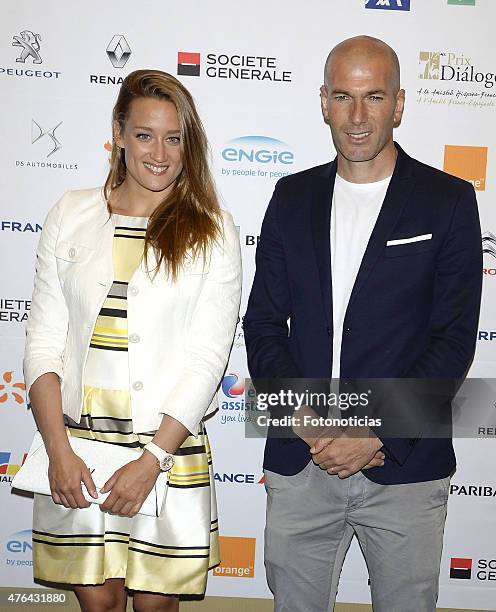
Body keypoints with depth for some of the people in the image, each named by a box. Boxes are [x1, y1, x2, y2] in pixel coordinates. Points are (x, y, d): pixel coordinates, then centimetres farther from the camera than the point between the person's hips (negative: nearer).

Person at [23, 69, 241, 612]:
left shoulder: (212, 232, -2)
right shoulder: (71, 215, 4)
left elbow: (207, 359, -6)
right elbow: (43, 340, 2)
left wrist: (151, 460, -13)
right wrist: (59, 450, -7)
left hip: (170, 448, -1)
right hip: (74, 448, 2)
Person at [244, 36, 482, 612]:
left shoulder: (448, 201, -2)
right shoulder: (293, 197, 7)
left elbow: (455, 338, -7)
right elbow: (264, 323, 4)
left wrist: (376, 432, -14)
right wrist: (310, 423, -9)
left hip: (406, 468, -2)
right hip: (298, 462, 3)